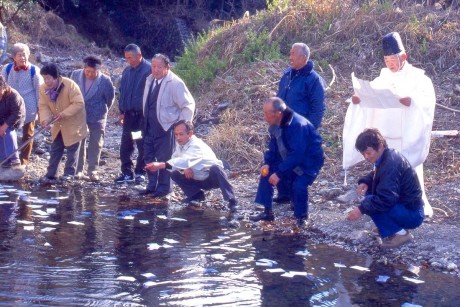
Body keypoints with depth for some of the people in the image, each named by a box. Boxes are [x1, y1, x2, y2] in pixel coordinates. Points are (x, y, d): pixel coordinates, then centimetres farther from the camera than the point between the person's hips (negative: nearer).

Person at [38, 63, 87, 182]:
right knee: (55, 150, 9)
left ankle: (69, 173, 13)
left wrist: (63, 114, -30)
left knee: (72, 149, 3)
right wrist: (45, 119, -25)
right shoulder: (43, 88, -10)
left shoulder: (70, 85, -27)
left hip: (73, 123, -5)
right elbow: (43, 106, -6)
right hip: (58, 125, 5)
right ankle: (50, 174, 13)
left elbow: (79, 103, -26)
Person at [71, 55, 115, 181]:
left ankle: (92, 171, 9)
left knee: (95, 144, 2)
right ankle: (78, 170, 17)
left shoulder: (105, 81, -16)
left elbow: (110, 98, 0)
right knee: (78, 142, 8)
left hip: (97, 117, -2)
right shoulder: (76, 75, -8)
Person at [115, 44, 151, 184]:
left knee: (142, 145, 2)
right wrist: (122, 110, 14)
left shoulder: (148, 70, -10)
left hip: (143, 114, -6)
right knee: (125, 145, 6)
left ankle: (140, 172, 11)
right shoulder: (127, 71, 12)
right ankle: (127, 172, 13)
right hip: (129, 114, 6)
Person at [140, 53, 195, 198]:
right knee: (149, 157, 12)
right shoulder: (150, 80, 7)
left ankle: (164, 188, 10)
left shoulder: (175, 83, -14)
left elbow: (188, 105, -12)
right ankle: (152, 186, 23)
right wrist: (145, 121, 14)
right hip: (150, 127, 7)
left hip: (166, 128, -7)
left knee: (164, 158, 0)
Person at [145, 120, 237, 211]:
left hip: (212, 178, -7)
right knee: (175, 174, -12)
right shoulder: (180, 144, -5)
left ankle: (231, 200, -33)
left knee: (215, 167, -39)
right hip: (197, 180, 7)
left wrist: (161, 165, -58)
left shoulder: (196, 145, -31)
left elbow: (185, 160, -48)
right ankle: (196, 195, 5)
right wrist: (184, 168, -27)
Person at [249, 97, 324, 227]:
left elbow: (297, 154, -35)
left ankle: (302, 217, -1)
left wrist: (279, 173, -33)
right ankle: (267, 212, 8)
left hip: (309, 161, -8)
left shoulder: (298, 125, -33)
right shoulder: (276, 124, -7)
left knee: (298, 185, -28)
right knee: (266, 173, -1)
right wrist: (267, 163, -13)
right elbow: (273, 146, 5)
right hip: (289, 158, 8)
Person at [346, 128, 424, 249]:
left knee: (369, 202, -24)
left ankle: (399, 233, -12)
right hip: (404, 204, 10)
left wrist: (361, 209, -28)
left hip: (412, 215, -10)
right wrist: (365, 182, 0)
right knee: (368, 190, 13)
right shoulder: (388, 156, 4)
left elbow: (386, 199, -31)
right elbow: (376, 175, 22)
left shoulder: (390, 164, -25)